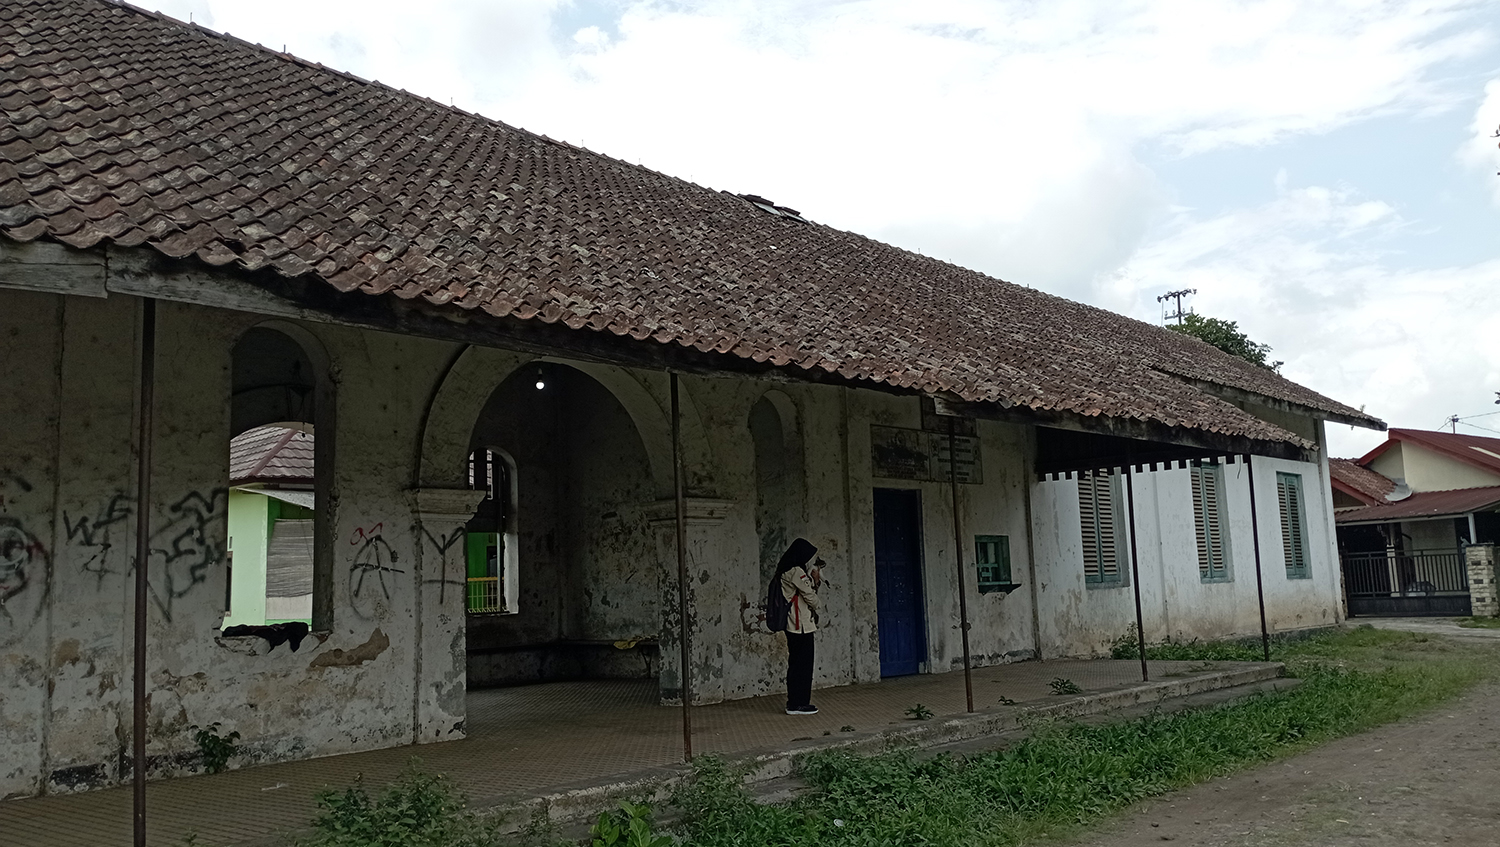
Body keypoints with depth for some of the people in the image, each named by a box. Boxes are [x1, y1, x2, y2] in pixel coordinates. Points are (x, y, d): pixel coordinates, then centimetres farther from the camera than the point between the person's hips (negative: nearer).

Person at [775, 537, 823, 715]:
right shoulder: (796, 572, -14)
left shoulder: (789, 571, 17)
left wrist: (815, 580, 3)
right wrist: (815, 608, 10)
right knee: (803, 665, -6)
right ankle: (798, 704, -3)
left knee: (797, 665, 13)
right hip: (801, 626, -10)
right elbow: (810, 596, -10)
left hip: (795, 627, 10)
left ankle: (795, 703, 17)